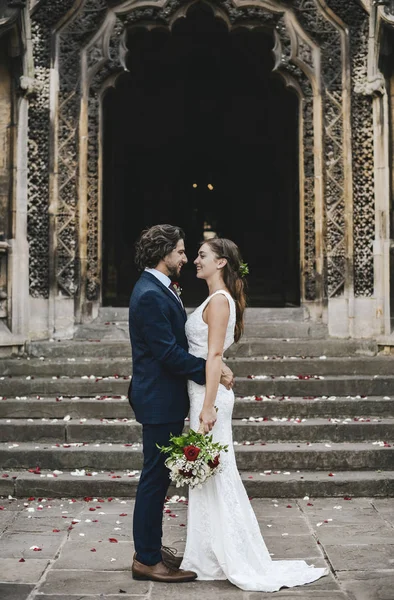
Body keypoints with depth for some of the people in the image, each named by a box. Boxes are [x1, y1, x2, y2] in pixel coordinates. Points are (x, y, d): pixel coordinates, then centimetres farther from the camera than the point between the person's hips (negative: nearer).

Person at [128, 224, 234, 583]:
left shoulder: (160, 290, 13)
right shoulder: (150, 295, -20)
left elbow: (176, 341, 15)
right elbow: (168, 352, -23)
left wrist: (211, 364, 2)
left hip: (165, 399, 10)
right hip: (159, 402, -10)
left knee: (158, 476, 17)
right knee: (155, 477, -2)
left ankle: (152, 547, 28)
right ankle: (146, 560, 8)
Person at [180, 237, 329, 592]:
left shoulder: (219, 300, -13)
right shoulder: (215, 299, 15)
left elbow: (215, 355, -20)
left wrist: (208, 406, -23)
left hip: (209, 394, -10)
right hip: (202, 392, 10)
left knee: (215, 473, -3)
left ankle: (238, 561, 7)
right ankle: (212, 558, 22)